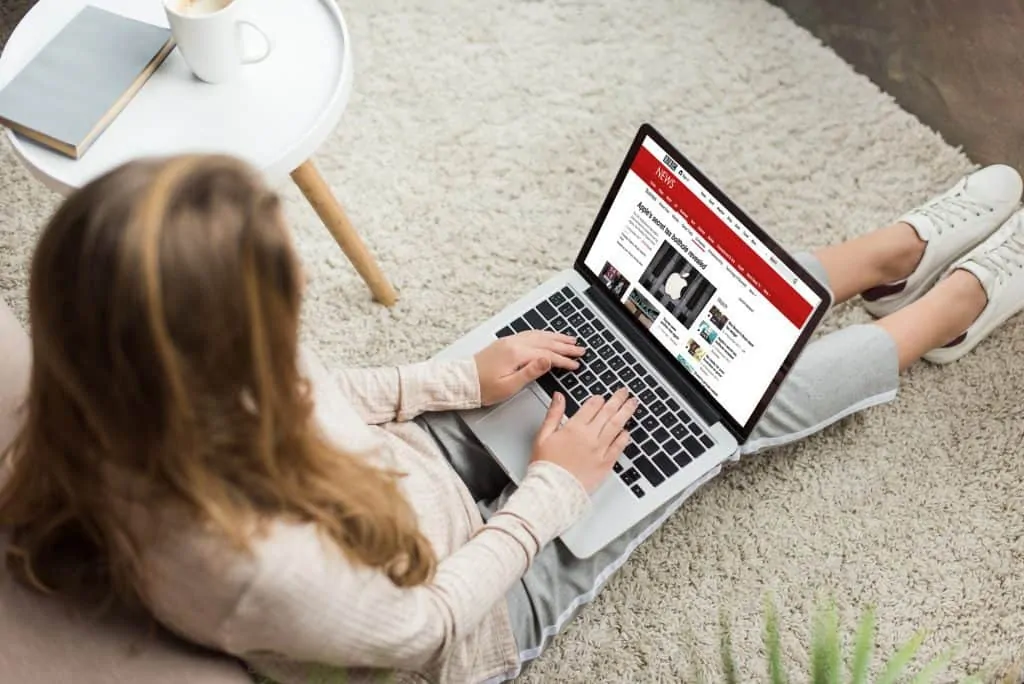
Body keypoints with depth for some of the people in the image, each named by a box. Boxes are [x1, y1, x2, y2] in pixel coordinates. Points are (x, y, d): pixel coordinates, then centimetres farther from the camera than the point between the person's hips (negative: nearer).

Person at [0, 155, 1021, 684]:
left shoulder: (162, 406, -23)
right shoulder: (256, 560, -43)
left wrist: (466, 379, -7)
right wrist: (558, 485, -14)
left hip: (429, 458, 6)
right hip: (487, 591, -6)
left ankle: (899, 250, 35)